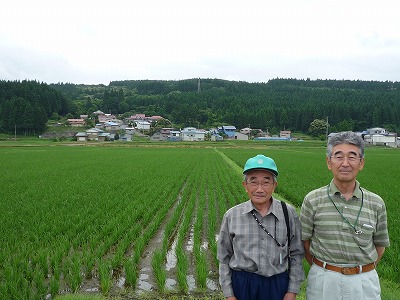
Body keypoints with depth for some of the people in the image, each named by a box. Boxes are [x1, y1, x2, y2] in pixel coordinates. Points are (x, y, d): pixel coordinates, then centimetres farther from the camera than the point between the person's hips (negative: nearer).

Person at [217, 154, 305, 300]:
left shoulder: (289, 213, -7)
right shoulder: (232, 216, -7)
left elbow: (296, 255, 3)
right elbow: (224, 258, 1)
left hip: (278, 285, 0)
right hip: (242, 285, 0)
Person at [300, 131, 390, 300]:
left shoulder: (376, 204, -3)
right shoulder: (313, 200, -9)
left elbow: (380, 245, 9)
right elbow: (304, 241, -1)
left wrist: (364, 270, 7)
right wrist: (321, 270, 3)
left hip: (364, 282, 2)